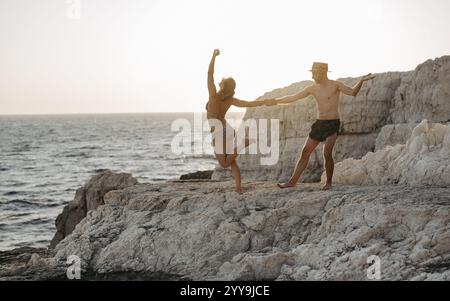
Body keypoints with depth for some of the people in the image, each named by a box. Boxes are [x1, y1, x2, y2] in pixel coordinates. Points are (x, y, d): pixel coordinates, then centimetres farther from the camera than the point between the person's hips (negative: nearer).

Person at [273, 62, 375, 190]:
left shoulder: (336, 85, -8)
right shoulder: (312, 88, 6)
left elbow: (352, 92, -18)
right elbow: (293, 98, 11)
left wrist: (361, 81, -36)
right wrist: (274, 101, 11)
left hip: (333, 124, -5)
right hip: (319, 123, 5)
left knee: (327, 153, -19)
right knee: (305, 152, 3)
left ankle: (329, 182, -1)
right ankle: (293, 181, 9)